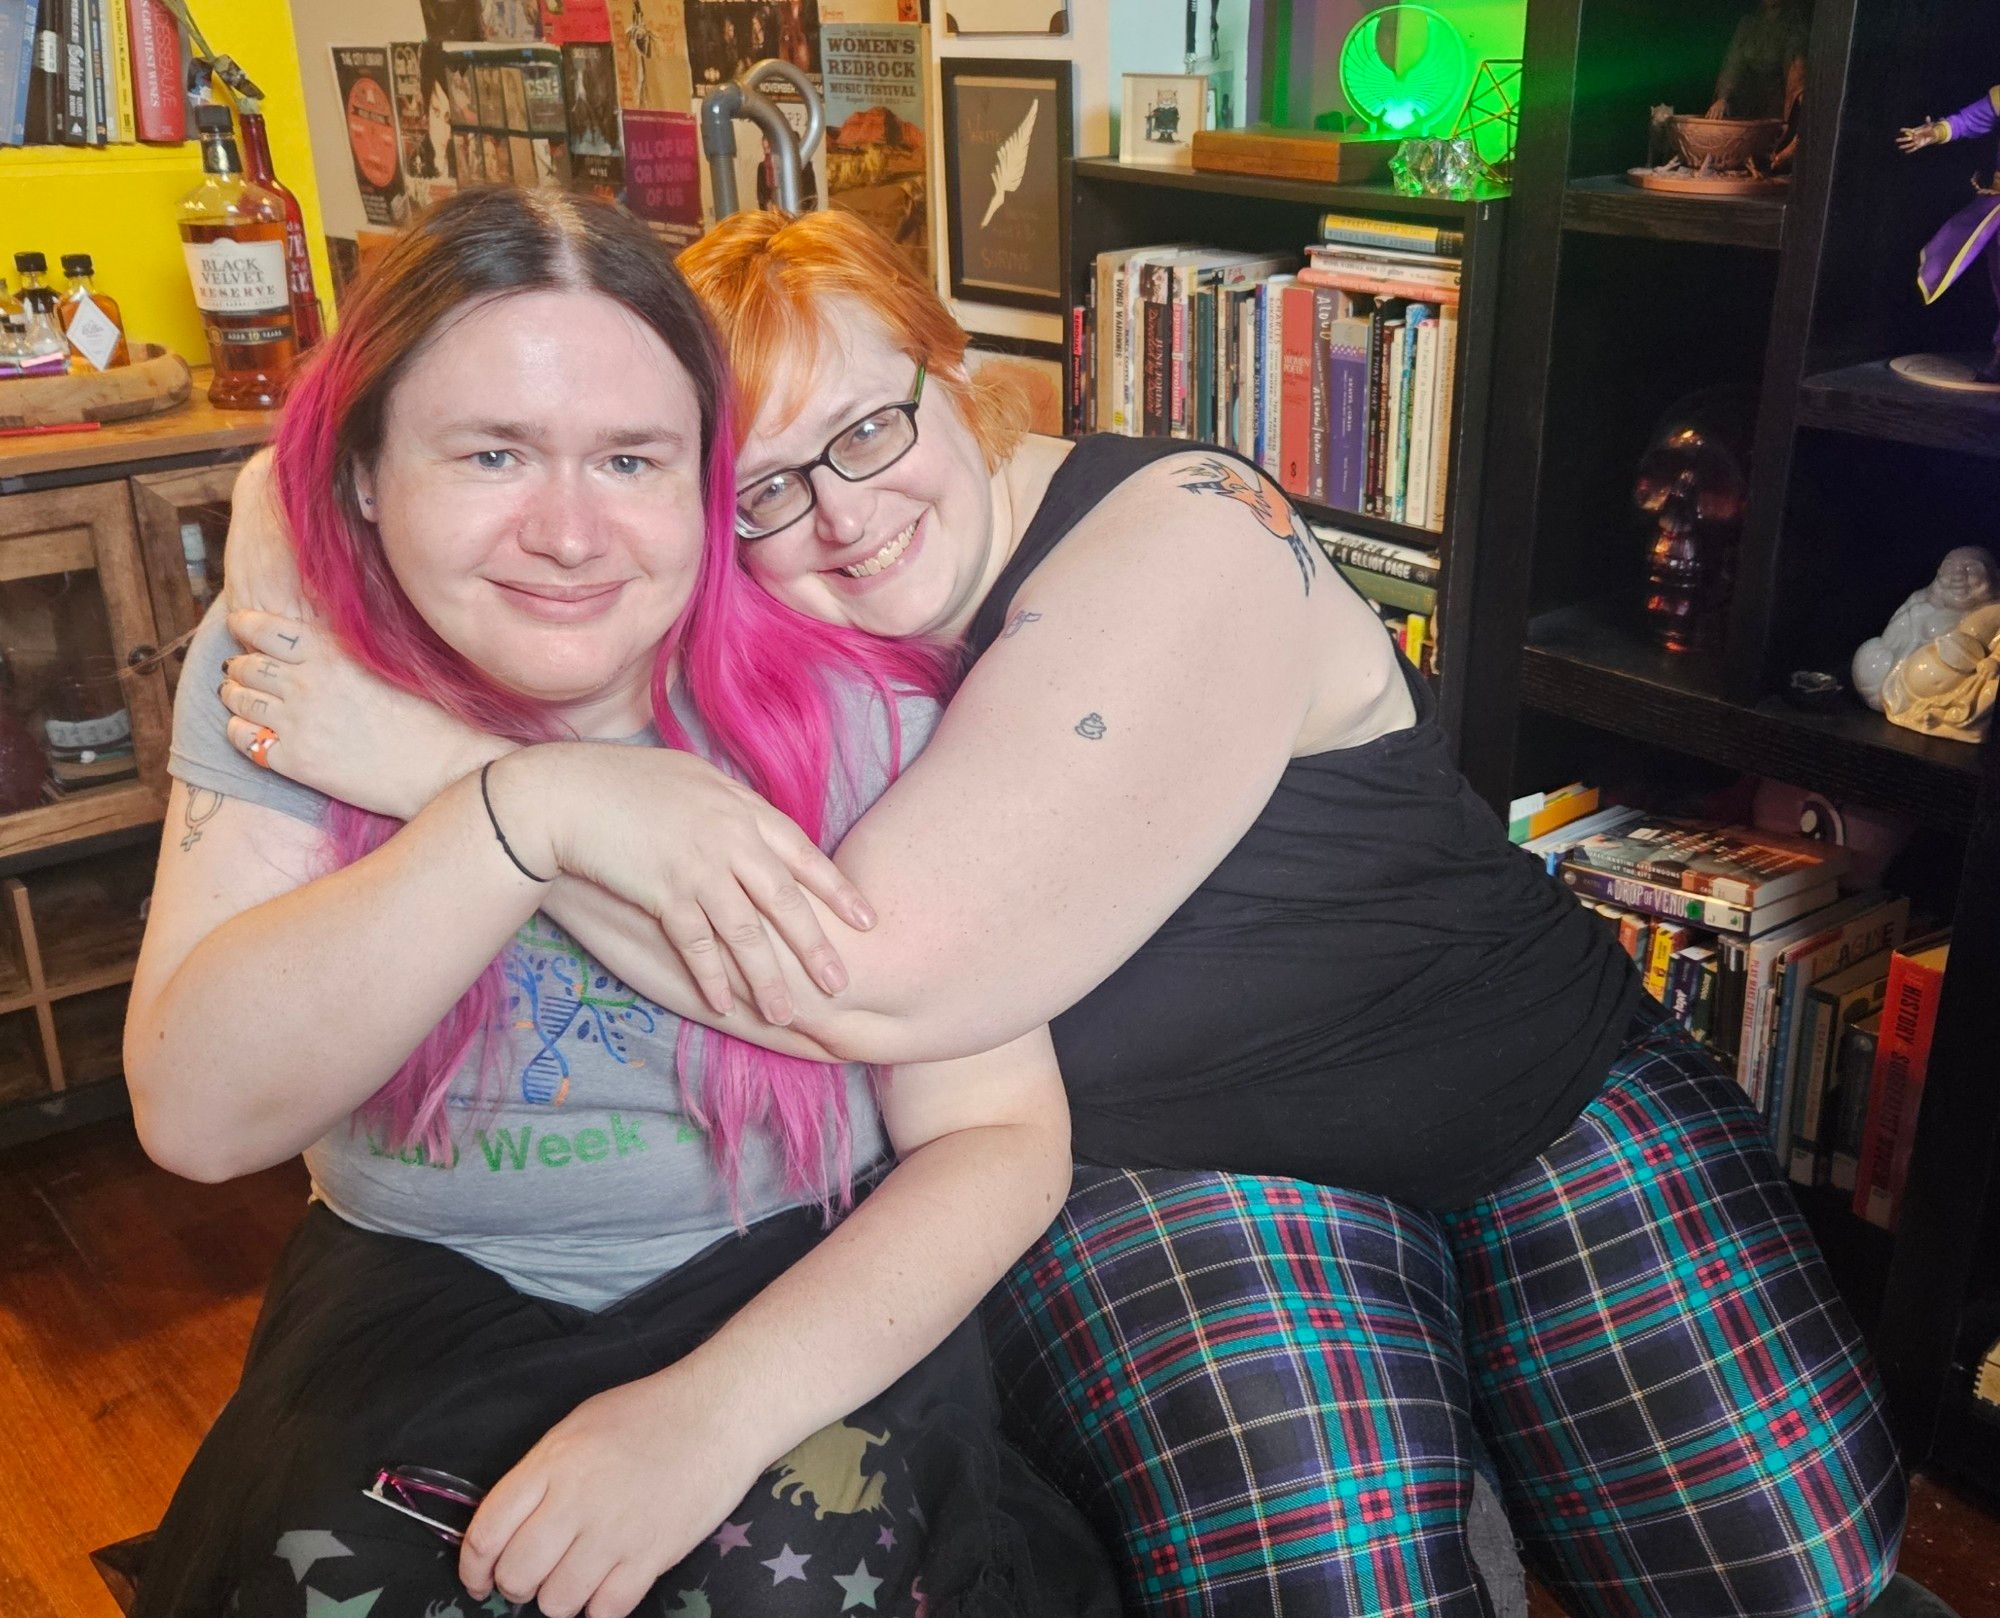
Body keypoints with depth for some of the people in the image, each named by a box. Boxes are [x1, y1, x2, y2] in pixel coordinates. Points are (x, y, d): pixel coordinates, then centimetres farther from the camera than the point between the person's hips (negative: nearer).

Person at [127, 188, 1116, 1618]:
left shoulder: (851, 707, -13)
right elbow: (197, 1112, -20)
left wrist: (715, 1409, -27)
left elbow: (1003, 1136, -13)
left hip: (796, 1283, -1)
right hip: (426, 1287, 2)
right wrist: (524, 817, -32)